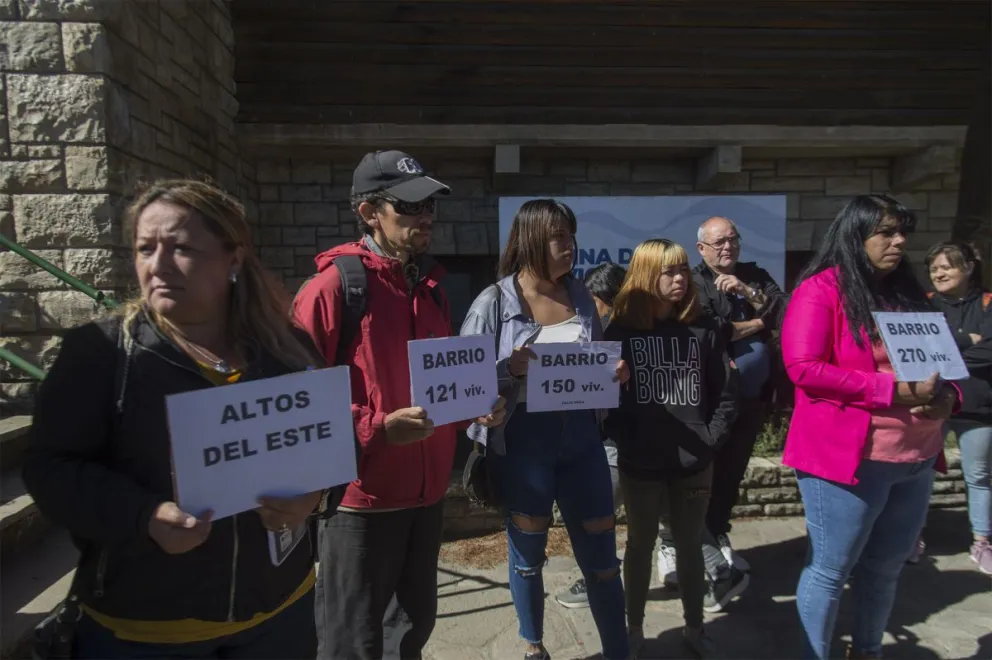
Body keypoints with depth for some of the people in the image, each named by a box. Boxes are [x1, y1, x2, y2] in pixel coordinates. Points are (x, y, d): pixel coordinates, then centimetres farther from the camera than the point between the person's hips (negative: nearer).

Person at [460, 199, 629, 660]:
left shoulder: (581, 297, 6)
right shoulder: (495, 302, -8)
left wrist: (614, 372, -4)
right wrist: (509, 369, -24)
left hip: (580, 435, 4)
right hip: (522, 439, -3)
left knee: (602, 555, 11)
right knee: (528, 554, 15)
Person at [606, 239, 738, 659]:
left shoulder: (704, 330, 2)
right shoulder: (621, 331, -4)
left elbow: (726, 393, 4)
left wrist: (710, 439, -5)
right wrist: (625, 440, -11)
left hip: (694, 464, 2)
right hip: (640, 465, -2)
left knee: (690, 546, 16)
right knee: (640, 545, 14)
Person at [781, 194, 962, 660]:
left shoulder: (909, 294, 13)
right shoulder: (822, 289, -9)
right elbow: (803, 367, -19)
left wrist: (947, 395, -3)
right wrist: (892, 390, -19)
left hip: (915, 459, 7)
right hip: (846, 458, -7)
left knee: (885, 568, 19)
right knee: (831, 570, 5)